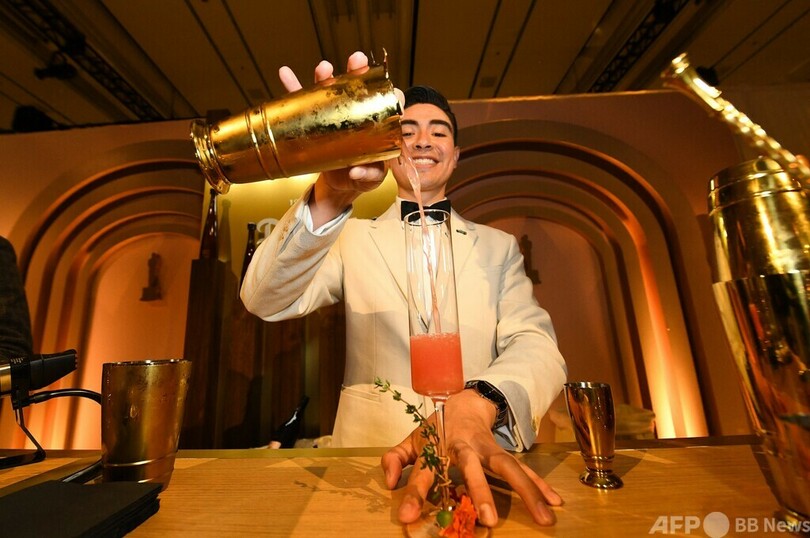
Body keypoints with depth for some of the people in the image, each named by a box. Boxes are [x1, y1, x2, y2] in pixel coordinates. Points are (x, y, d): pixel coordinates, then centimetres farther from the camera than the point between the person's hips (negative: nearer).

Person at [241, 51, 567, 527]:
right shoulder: (353, 239, 4)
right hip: (370, 467, 0)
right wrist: (330, 199, -26)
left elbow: (537, 346, -4)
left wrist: (476, 405, -24)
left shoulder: (498, 247, 7)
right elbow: (266, 301, -9)